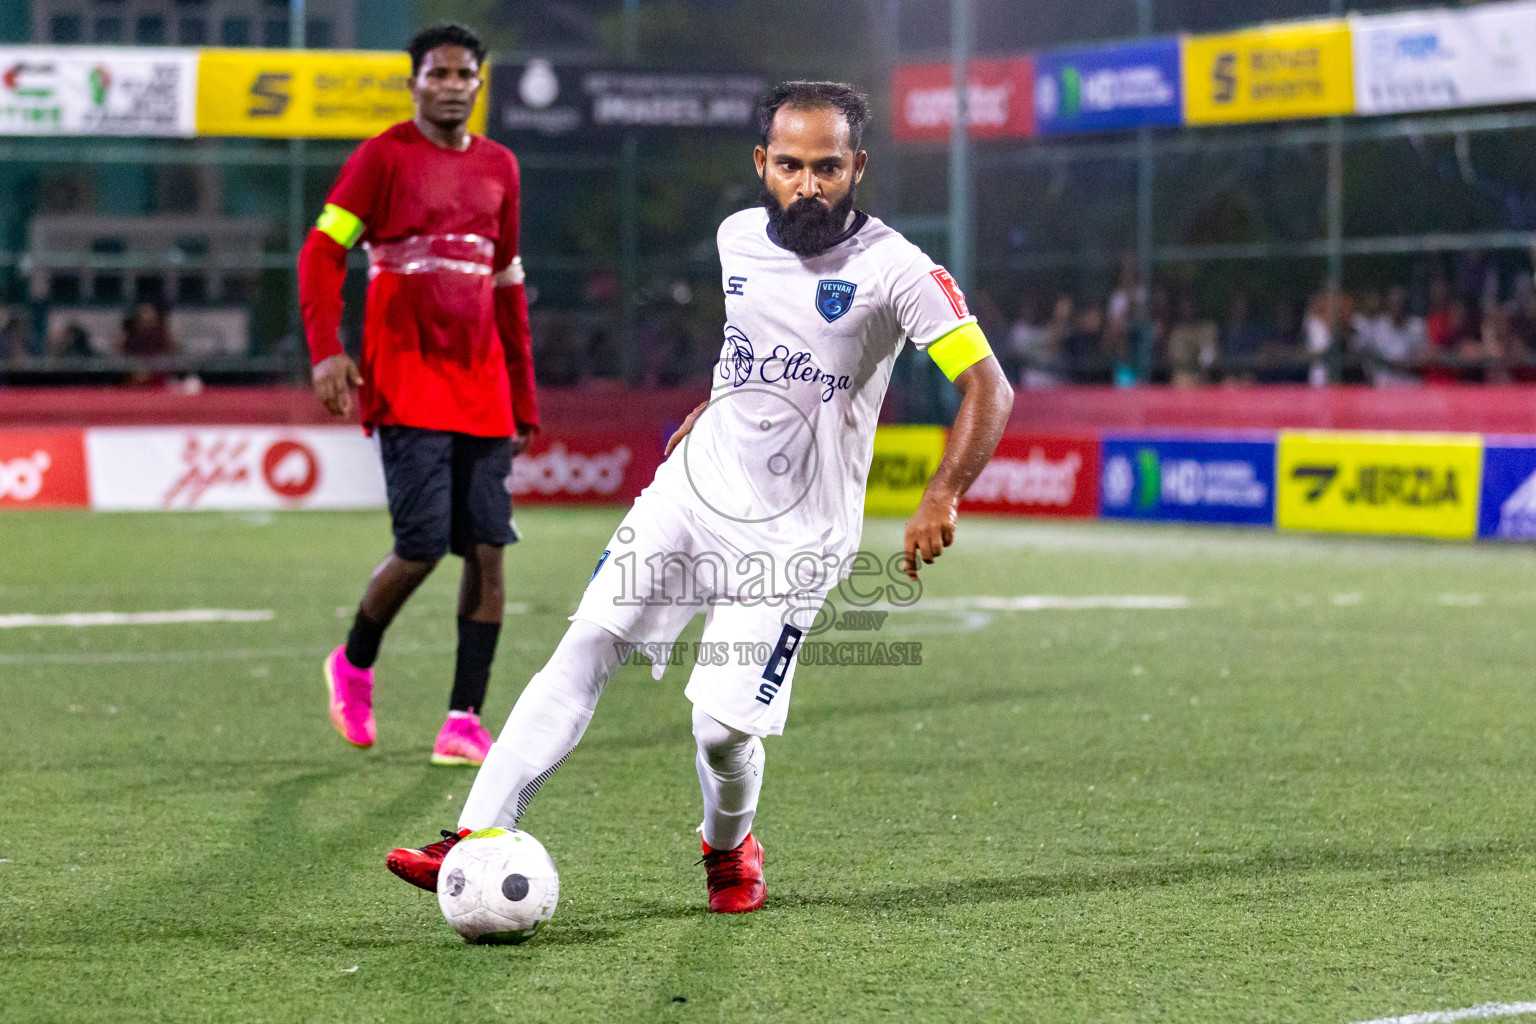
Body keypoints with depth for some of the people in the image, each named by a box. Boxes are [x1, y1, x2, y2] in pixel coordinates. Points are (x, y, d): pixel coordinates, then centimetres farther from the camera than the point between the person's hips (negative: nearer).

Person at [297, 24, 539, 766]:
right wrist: (326, 351, -19)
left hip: (482, 388, 5)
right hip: (407, 384, -5)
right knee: (422, 546, -11)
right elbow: (321, 252, -5)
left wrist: (523, 399, 18)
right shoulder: (384, 156, -1)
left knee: (487, 550, -2)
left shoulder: (498, 167, 14)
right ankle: (354, 665, 17)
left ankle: (465, 720, 3)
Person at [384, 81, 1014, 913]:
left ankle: (729, 848, 24)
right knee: (587, 647, -10)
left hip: (792, 534, -5)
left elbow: (988, 389, -18)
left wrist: (942, 499, -29)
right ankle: (480, 840, -11)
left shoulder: (893, 270, -14)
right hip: (692, 492, 5)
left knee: (722, 730, -10)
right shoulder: (737, 238, 4)